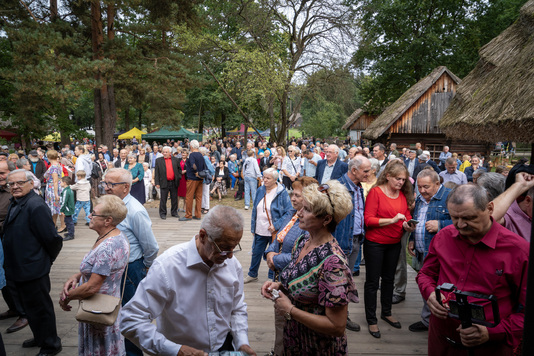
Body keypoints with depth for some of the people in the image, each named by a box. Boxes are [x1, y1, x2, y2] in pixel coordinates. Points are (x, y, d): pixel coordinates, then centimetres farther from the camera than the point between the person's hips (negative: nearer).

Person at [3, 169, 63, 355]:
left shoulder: (36, 206, -23)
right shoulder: (15, 204, 7)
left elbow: (52, 239, -24)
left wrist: (47, 260, -8)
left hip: (33, 270, -9)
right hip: (19, 268, 9)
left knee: (40, 308, 6)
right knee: (30, 306, 24)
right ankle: (40, 338, 43)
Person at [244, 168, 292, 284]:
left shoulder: (282, 193, -11)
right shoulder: (260, 190, 5)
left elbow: (288, 212, -13)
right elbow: (254, 210, 12)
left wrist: (276, 225, -20)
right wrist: (253, 227, 10)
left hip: (274, 232, -5)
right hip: (260, 231, 5)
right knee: (256, 253, 17)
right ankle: (252, 275, 39)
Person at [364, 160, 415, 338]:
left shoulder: (403, 194, 3)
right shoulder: (376, 192, -14)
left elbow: (407, 215, 9)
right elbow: (368, 220, -18)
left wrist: (408, 225, -14)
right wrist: (392, 220, -26)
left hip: (394, 244, 6)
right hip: (375, 243, -6)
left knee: (389, 279, 20)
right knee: (372, 281, 5)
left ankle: (386, 313, 38)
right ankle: (371, 320, 18)